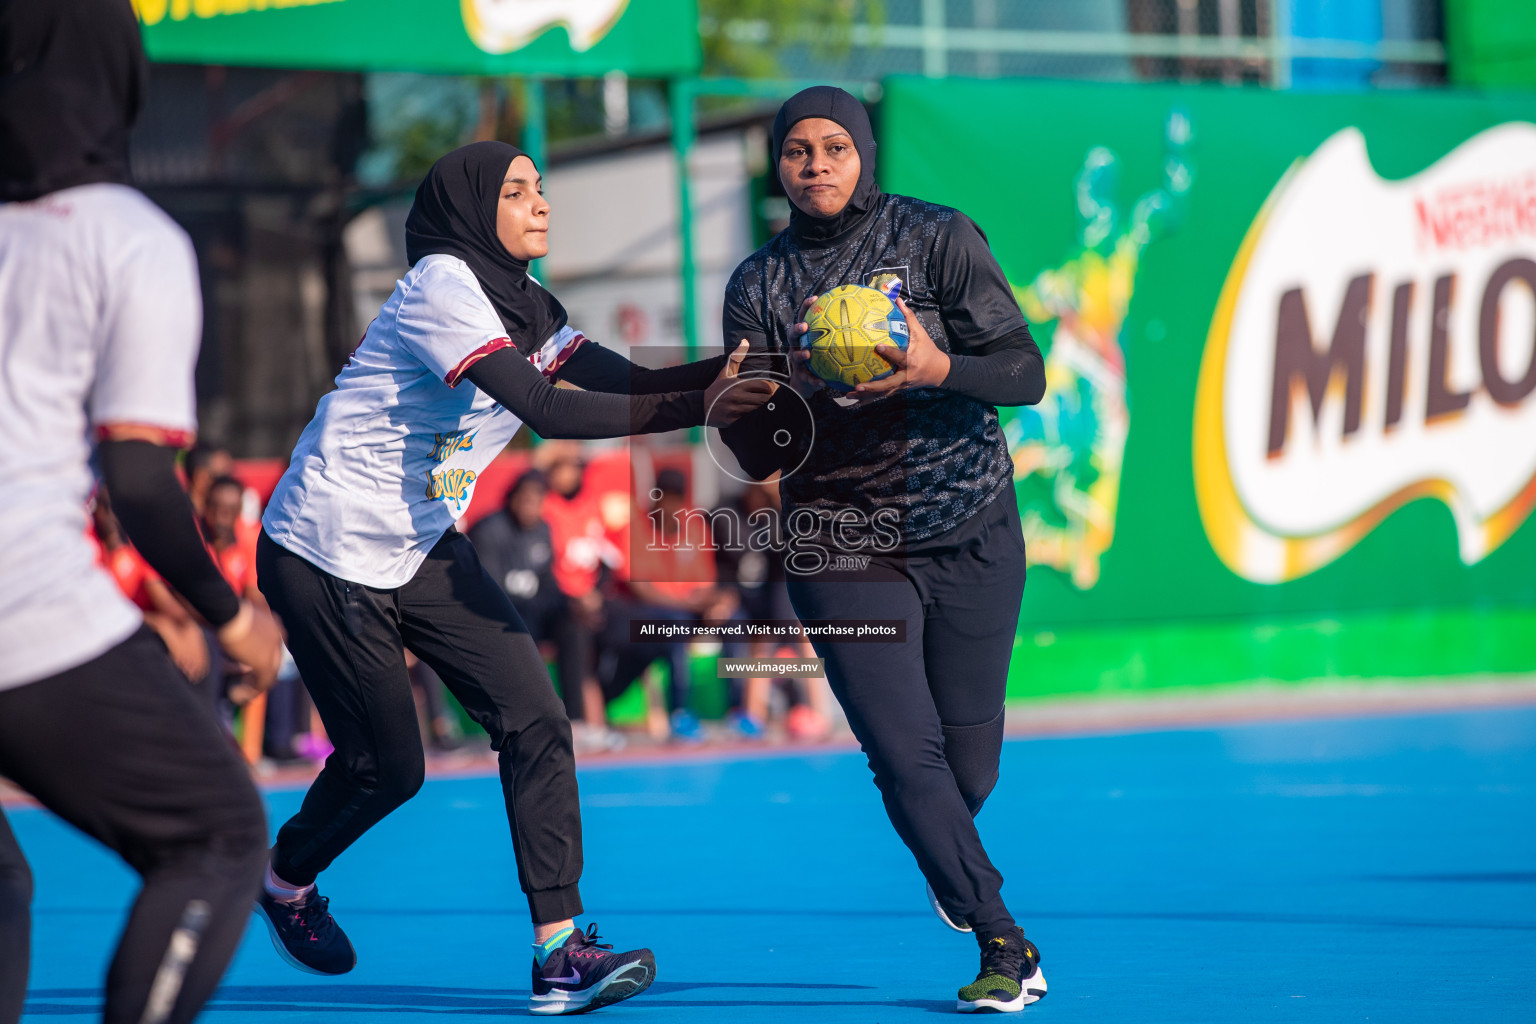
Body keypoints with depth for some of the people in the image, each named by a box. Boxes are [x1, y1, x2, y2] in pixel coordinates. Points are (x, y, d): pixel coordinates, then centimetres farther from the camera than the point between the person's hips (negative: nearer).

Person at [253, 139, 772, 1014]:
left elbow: (631, 382, -6)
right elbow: (548, 411, -30)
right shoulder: (442, 284, -21)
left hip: (423, 549, 8)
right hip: (327, 553, -8)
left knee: (535, 719, -8)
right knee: (386, 765, 2)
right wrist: (698, 407, -34)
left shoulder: (527, 308, 7)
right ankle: (286, 880, 34)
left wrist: (726, 368, -25)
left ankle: (559, 950, -10)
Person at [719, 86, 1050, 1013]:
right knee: (906, 753, -11)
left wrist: (938, 368, -27)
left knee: (969, 762, 6)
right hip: (844, 550, 0)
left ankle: (948, 860, 42)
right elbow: (757, 455, 0)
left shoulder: (938, 238, -2)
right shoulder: (759, 285, 2)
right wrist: (808, 386, -20)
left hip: (973, 537, 0)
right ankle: (1004, 945, 2)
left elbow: (1025, 373, -7)